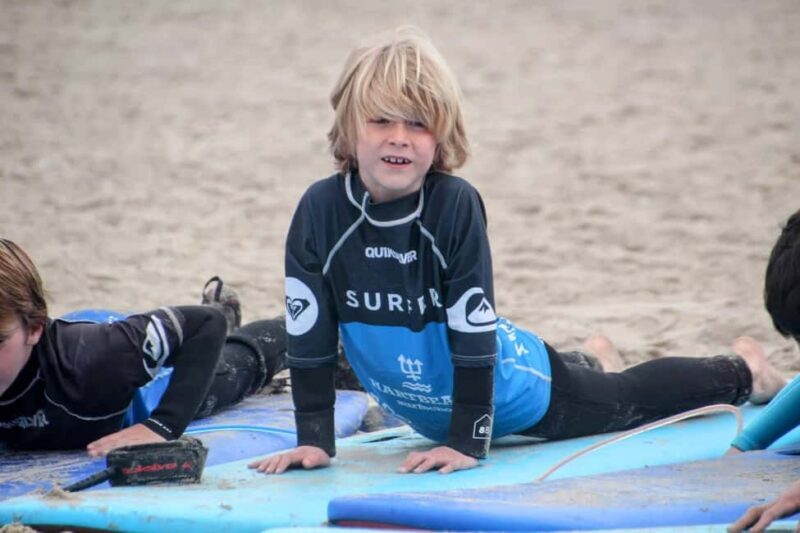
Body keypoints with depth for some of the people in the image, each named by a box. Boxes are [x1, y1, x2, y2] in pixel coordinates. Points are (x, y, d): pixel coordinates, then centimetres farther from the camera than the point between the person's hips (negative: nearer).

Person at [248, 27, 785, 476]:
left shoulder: (456, 204, -32)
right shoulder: (321, 210, -24)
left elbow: (473, 334, -29)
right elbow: (310, 335, -18)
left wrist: (468, 442, -29)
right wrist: (314, 439, -20)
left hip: (513, 388, -4)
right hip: (430, 411, 4)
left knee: (628, 398, 21)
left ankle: (740, 372, 50)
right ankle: (594, 357, 66)